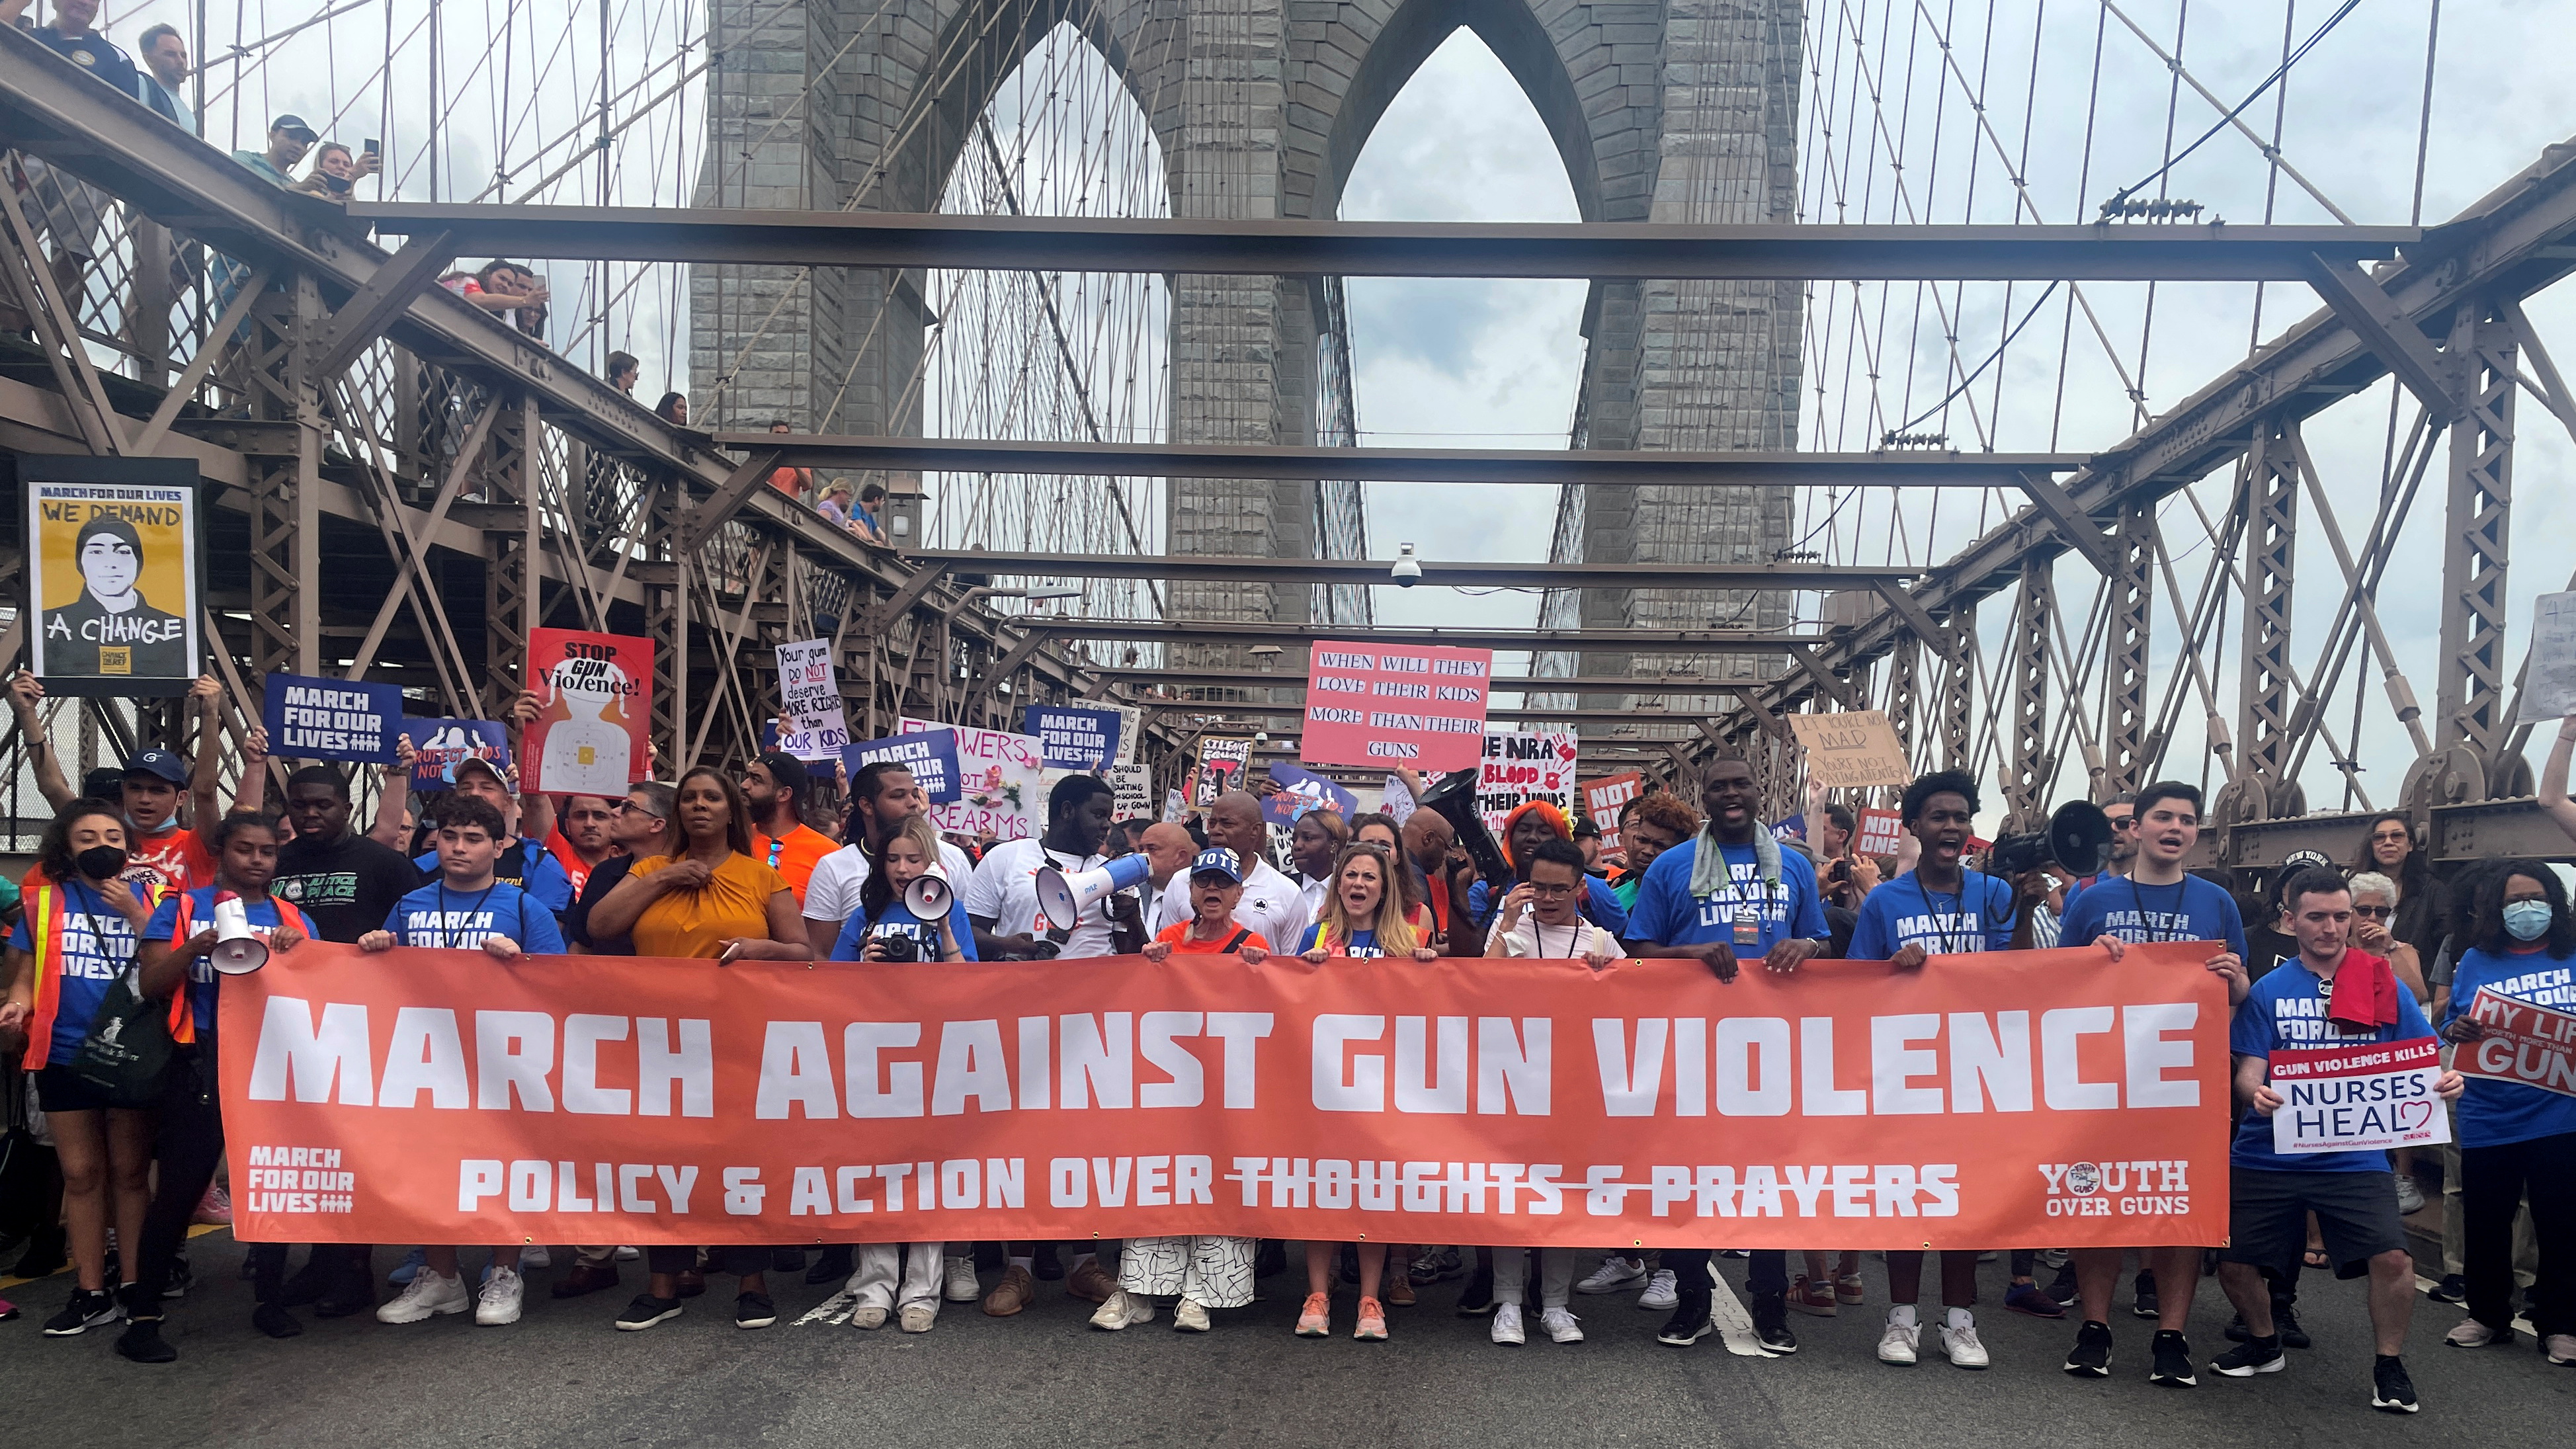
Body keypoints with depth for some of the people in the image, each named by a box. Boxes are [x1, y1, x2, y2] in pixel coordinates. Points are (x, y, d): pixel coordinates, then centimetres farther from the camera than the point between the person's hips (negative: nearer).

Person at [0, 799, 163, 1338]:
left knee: (130, 1171, 7)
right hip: (64, 1055, 1)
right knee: (81, 1174, 6)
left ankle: (133, 1286, 15)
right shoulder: (44, 901, 5)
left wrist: (134, 915, -13)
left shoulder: (150, 900, 3)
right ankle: (90, 1293, 14)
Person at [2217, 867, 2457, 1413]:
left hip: (2354, 1157, -1)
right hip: (2268, 1156, 1)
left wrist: (2444, 1081, -21)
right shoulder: (2268, 991, 2)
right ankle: (2264, 1343, 33)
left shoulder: (2386, 988, 3)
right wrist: (2256, 1094, -26)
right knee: (2234, 1261, 2)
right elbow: (2248, 1071, -2)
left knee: (2392, 1258, -18)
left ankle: (2389, 1364, 9)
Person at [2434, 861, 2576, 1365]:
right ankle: (2487, 1316, 25)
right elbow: (2448, 1032, 8)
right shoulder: (2475, 963, 7)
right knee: (2485, 1224, 10)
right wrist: (2457, 1033, -14)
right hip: (2489, 1120, 1)